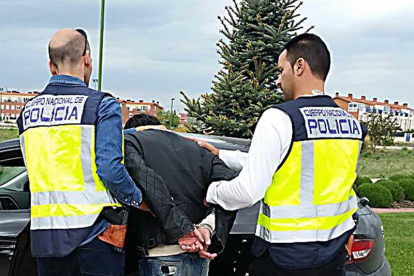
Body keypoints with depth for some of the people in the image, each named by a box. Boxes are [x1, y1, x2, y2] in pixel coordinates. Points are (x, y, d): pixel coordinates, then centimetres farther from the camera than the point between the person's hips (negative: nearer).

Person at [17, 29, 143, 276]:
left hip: (44, 237, 5)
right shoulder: (102, 105, -7)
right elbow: (110, 169, -15)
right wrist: (137, 199, 2)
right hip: (93, 232, -5)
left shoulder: (28, 112, 12)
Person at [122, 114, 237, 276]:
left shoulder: (129, 142, 6)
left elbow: (148, 183, -15)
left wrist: (181, 230, -16)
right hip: (199, 257, 6)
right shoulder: (193, 147, 21)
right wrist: (208, 226, -5)